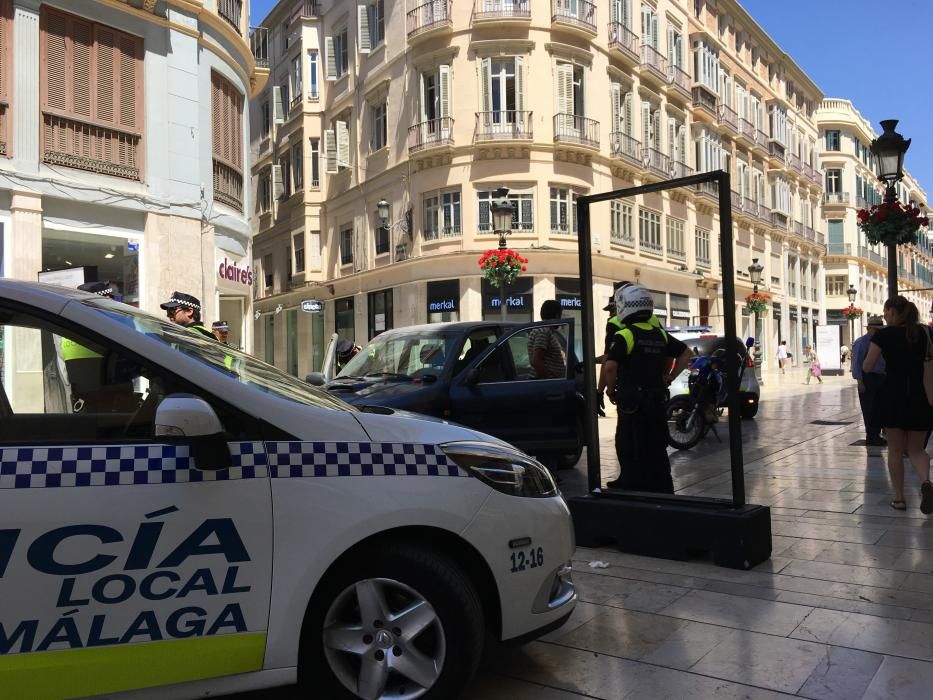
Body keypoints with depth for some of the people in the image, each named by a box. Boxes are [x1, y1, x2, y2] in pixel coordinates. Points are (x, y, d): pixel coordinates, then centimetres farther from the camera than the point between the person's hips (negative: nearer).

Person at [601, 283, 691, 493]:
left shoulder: (624, 336, -13)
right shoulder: (660, 334, 9)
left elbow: (610, 366, -24)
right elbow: (685, 353, 17)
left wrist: (610, 390, -9)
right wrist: (669, 378, 15)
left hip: (631, 402, -6)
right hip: (657, 400, 7)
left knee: (631, 451, 1)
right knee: (657, 448, 15)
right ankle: (663, 489, 22)